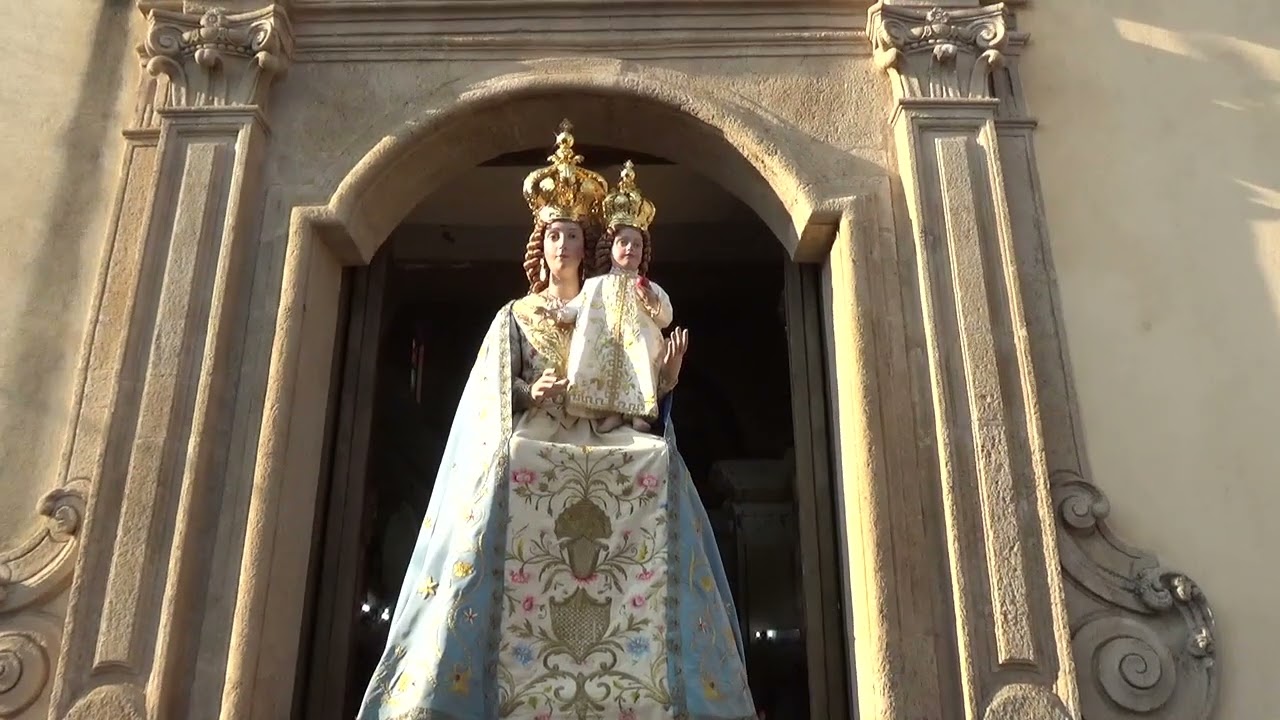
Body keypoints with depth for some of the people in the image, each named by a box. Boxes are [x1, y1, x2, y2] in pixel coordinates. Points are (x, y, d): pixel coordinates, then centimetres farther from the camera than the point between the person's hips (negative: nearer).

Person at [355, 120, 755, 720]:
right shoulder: (516, 315, 19)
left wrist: (663, 380, -2)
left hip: (601, 447, 1)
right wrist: (529, 394, -13)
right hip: (535, 446, -1)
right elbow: (496, 388, 7)